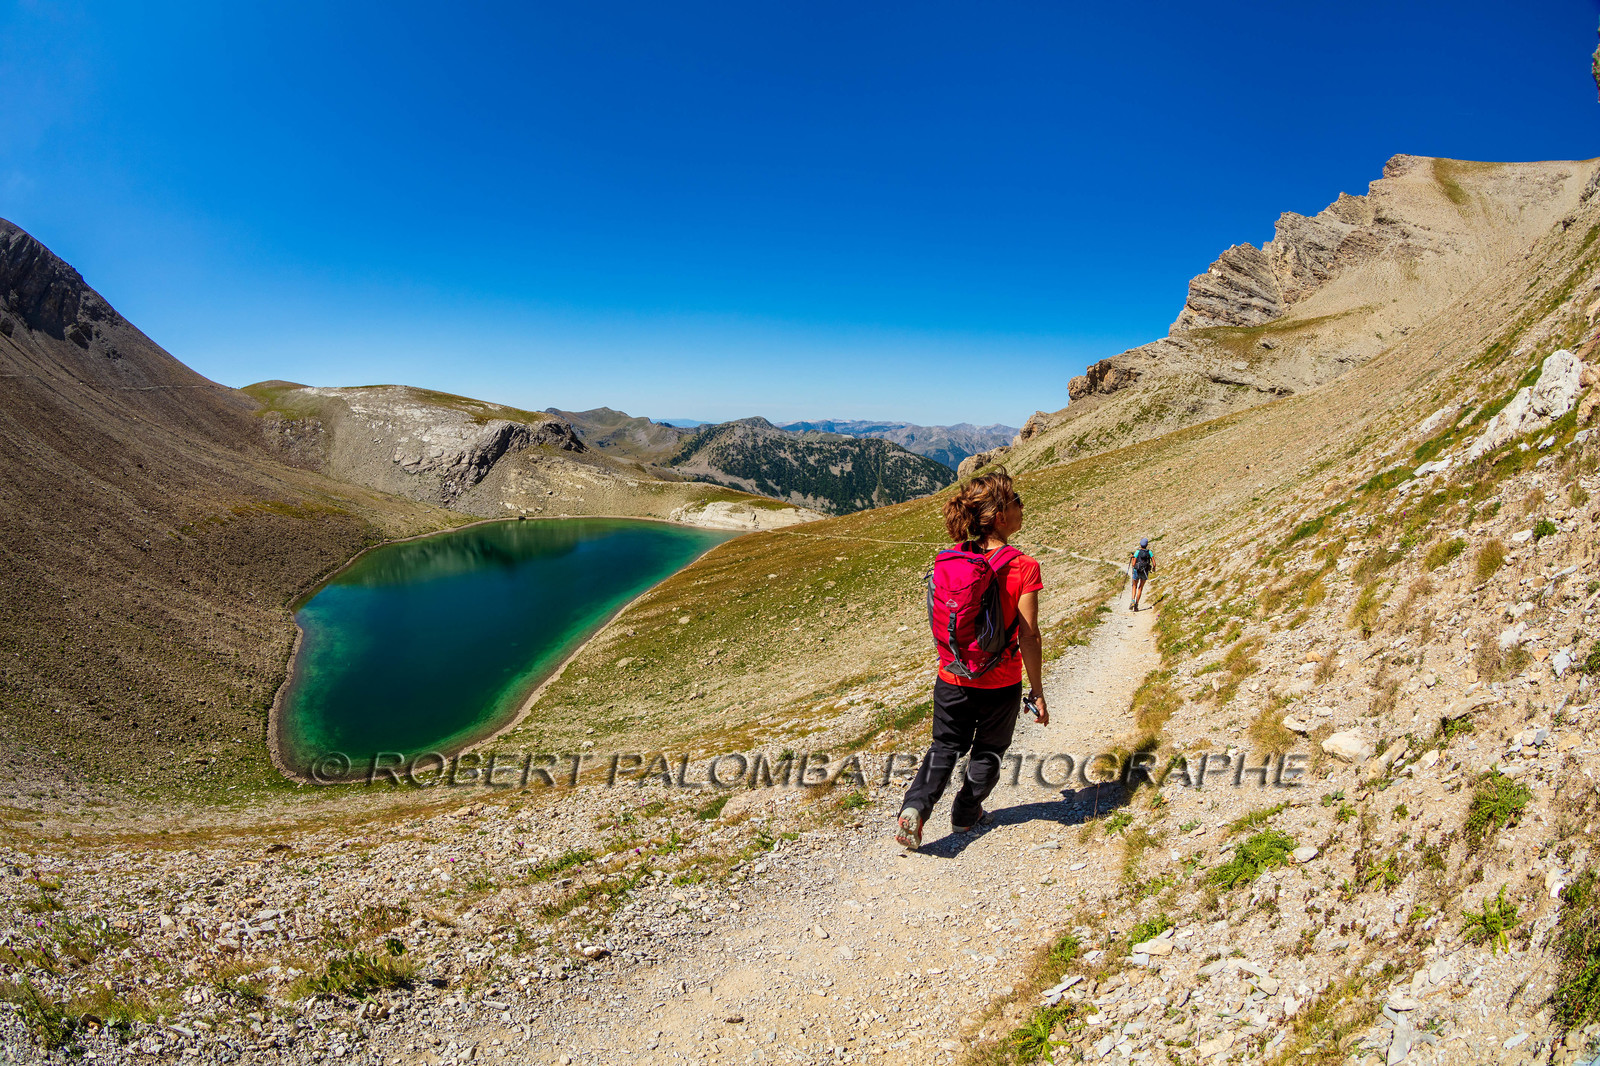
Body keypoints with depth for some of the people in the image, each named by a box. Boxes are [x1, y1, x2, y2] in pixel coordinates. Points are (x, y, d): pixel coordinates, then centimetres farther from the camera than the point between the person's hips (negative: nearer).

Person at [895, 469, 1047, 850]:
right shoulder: (1024, 568, -19)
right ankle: (966, 815, 38)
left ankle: (915, 808, 4)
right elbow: (1029, 637, -16)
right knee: (988, 751, 22)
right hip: (1001, 685, -3)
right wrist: (1037, 690, -5)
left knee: (945, 747, 21)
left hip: (952, 679, 3)